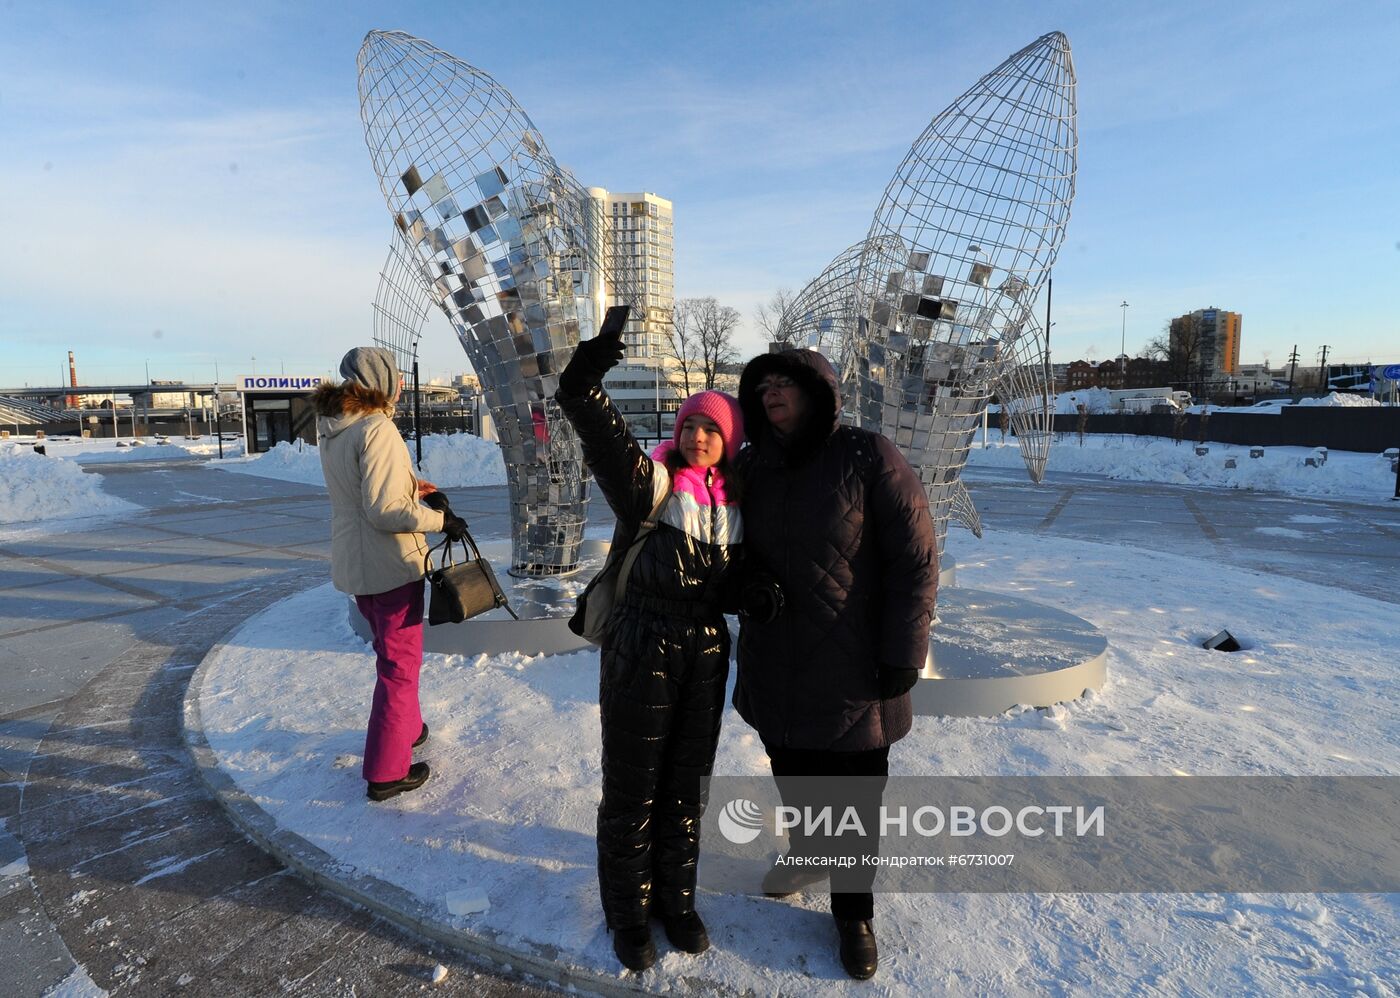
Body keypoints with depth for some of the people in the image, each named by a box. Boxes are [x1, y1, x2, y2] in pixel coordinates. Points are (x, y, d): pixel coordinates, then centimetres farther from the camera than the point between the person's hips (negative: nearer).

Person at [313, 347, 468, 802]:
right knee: (400, 662, 3)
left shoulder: (331, 431, 7)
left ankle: (406, 728, 43)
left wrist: (413, 490, 9)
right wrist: (439, 519, -16)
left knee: (390, 652, 26)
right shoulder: (378, 429, -22)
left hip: (354, 564, 9)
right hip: (391, 564, -9)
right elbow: (384, 510, -26)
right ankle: (386, 771, 12)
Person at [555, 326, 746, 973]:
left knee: (687, 785, 18)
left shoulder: (733, 504, 6)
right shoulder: (651, 484, -10)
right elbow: (611, 448, -31)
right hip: (640, 655, -4)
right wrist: (583, 390, -48)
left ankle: (676, 900, 40)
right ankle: (627, 913, 32)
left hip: (706, 657, 5)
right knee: (631, 787, 10)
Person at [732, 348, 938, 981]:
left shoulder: (870, 459, -14)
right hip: (774, 665, 5)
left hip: (852, 673, -4)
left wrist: (902, 657, -14)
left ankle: (854, 912, 34)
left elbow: (916, 560, -13)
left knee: (853, 797, 10)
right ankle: (805, 853, 53)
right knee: (791, 775, 23)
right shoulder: (753, 469, 2)